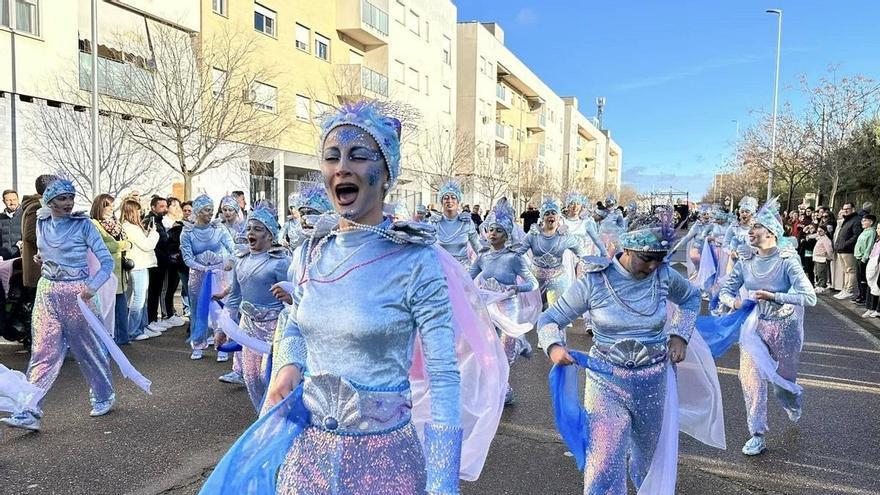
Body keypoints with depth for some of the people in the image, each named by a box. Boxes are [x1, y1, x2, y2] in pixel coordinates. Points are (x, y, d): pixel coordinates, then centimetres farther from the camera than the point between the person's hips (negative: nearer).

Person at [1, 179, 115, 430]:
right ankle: (30, 412, 4)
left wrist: (92, 287, -24)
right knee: (43, 352, 1)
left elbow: (107, 261, -13)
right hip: (47, 293, 4)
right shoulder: (42, 223, 4)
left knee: (88, 349, 7)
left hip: (76, 293, -4)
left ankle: (104, 396, 24)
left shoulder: (83, 224, -10)